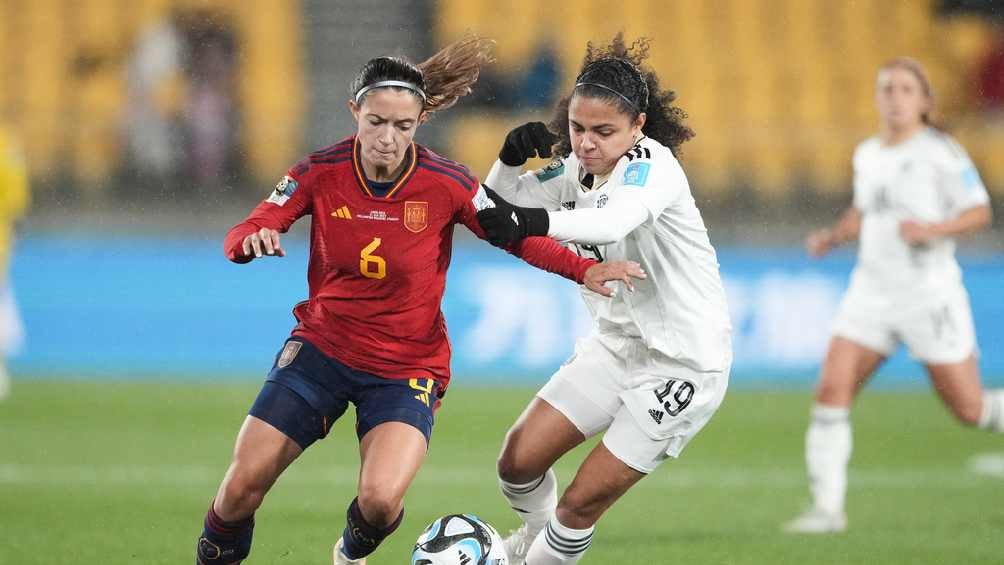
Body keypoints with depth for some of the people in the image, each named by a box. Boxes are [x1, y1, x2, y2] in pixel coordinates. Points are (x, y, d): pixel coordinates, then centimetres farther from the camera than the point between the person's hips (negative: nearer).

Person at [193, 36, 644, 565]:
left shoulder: (446, 185, -14)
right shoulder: (320, 173, -11)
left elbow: (519, 237, -3)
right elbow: (239, 238, -11)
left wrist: (584, 269, -19)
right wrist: (253, 239, -36)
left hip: (408, 367, -2)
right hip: (321, 348, 2)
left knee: (380, 499, -23)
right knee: (242, 486, -6)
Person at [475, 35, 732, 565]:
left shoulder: (652, 166, -24)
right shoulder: (577, 168, -1)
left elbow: (615, 222, -45)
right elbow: (499, 203, 4)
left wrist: (535, 221, -61)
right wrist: (511, 157, -18)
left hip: (682, 363, -7)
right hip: (617, 346, 7)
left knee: (581, 502, -4)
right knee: (519, 460, 3)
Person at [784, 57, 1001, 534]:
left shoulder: (940, 151, -8)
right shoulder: (867, 155, 11)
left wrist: (933, 230, -24)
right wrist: (833, 237, 10)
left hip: (930, 294, -5)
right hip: (872, 293, 5)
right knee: (831, 389, -12)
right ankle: (828, 508, -10)